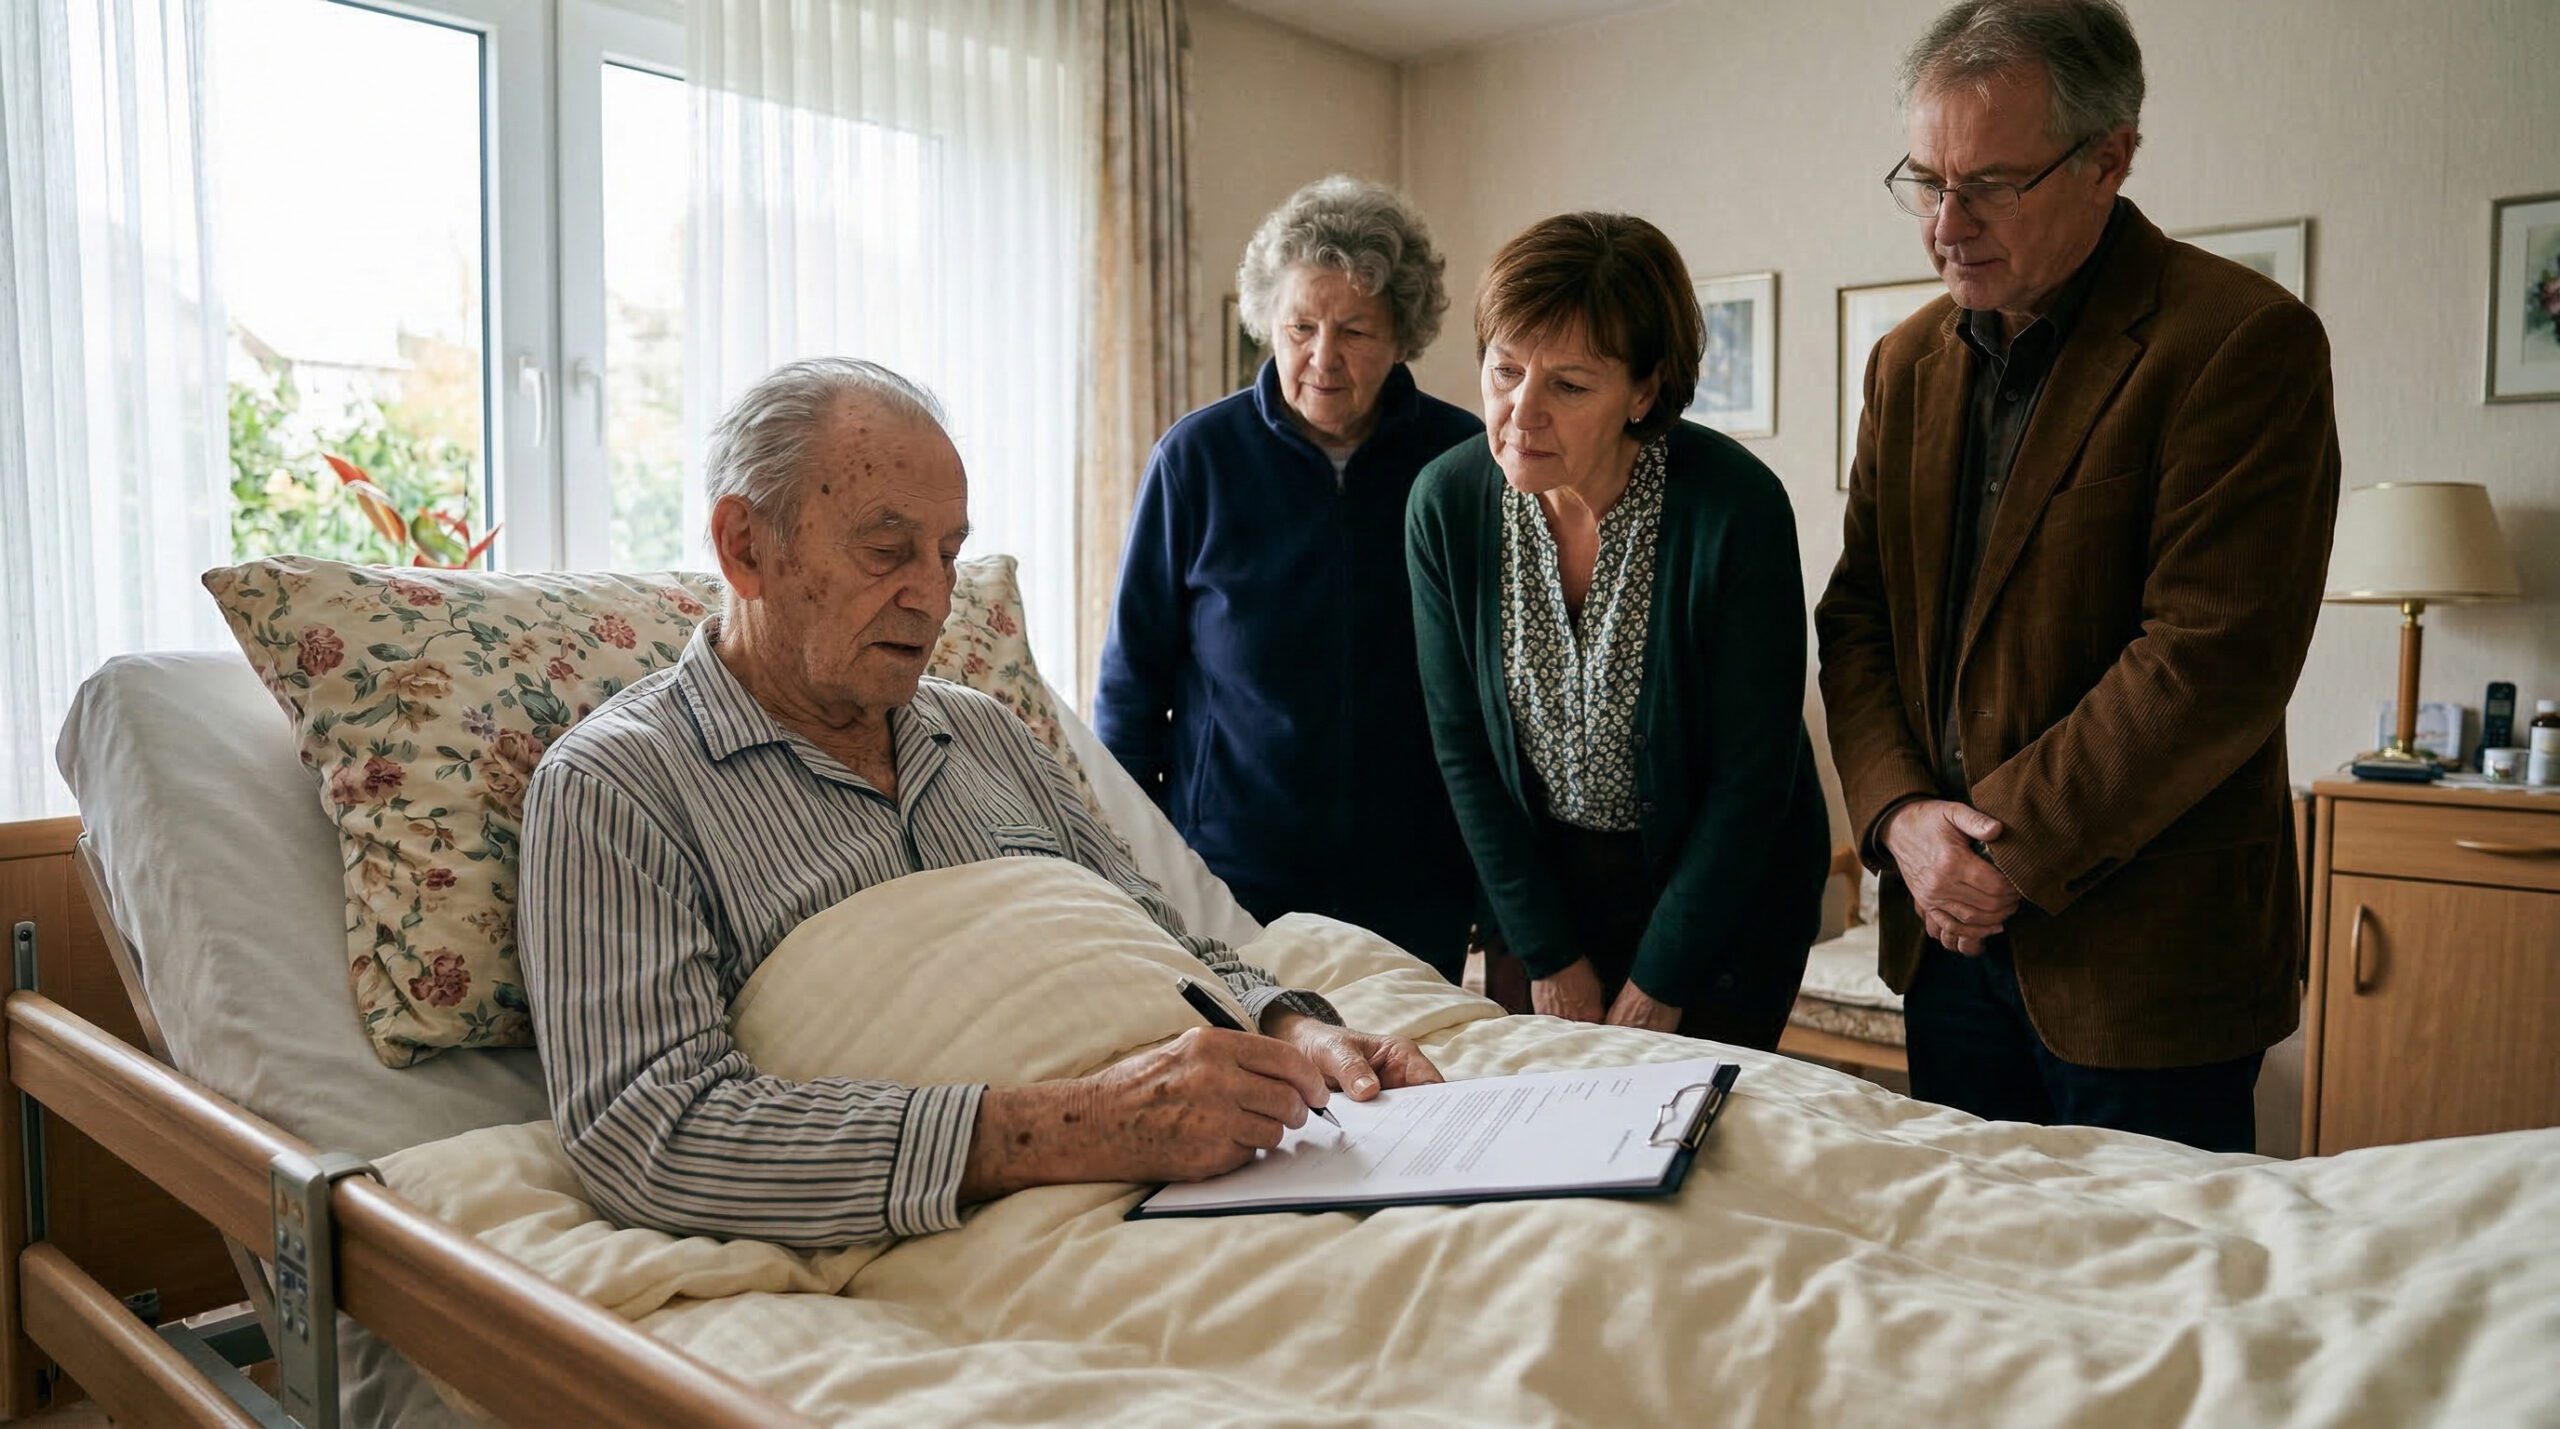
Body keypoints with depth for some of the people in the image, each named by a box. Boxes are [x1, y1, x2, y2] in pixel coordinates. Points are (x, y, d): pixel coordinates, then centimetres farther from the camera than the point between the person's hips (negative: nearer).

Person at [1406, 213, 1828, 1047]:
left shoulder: (1735, 508, -23)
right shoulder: (1445, 502, -12)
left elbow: (1752, 777, -17)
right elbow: (1465, 751, -5)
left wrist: (1657, 985, -12)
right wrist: (1549, 955, -4)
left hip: (1721, 895, -3)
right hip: (1538, 879, 3)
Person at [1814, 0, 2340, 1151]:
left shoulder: (2245, 342, -12)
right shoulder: (1907, 362, 9)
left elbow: (2213, 661, -19)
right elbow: (1856, 616, 8)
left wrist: (2011, 851, -16)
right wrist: (1899, 814, -7)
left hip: (2143, 954, -5)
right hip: (1949, 928, 6)